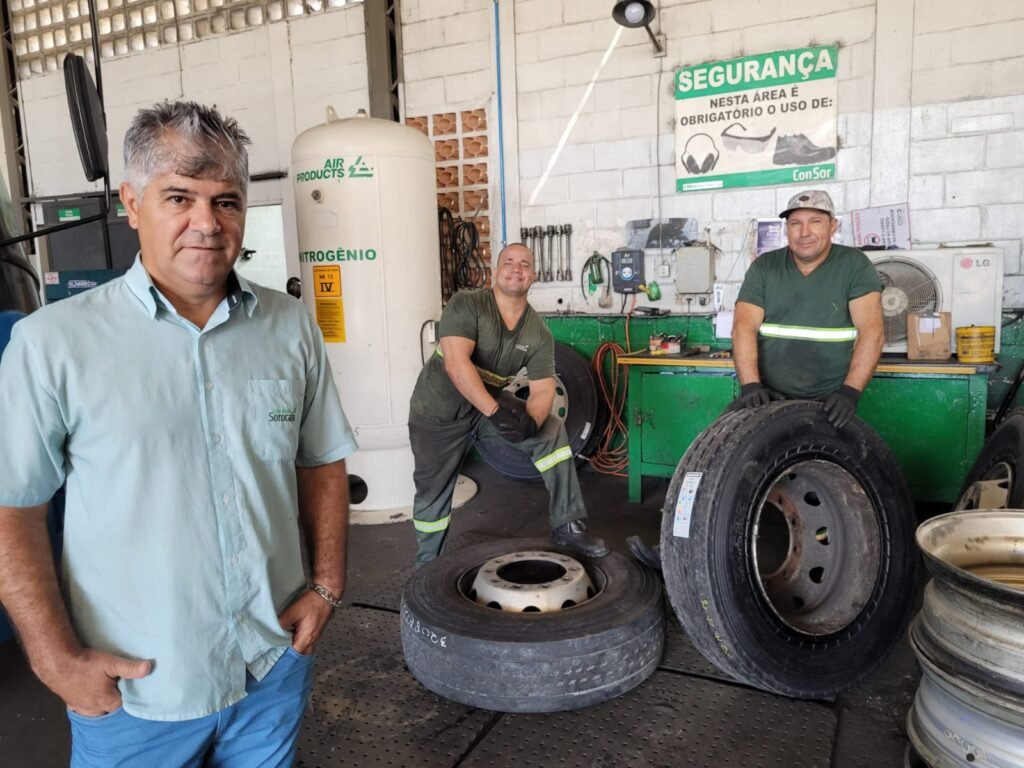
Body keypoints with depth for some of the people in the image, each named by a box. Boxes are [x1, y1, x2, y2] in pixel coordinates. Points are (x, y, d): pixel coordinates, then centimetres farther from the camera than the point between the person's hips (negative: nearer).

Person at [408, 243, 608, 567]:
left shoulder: (539, 334, -7)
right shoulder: (466, 305, -20)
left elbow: (542, 389, -12)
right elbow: (456, 363, -33)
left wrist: (531, 420, -35)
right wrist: (495, 412, -42)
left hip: (492, 402, 4)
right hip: (439, 410, -4)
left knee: (552, 433, -14)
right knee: (433, 492, 3)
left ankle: (567, 526, -5)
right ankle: (428, 568, 27)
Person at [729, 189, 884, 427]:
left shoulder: (855, 265, 3)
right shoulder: (763, 267, 7)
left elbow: (871, 332, -5)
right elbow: (744, 327, -3)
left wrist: (850, 391, -17)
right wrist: (750, 386, -16)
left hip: (830, 402, -1)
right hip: (769, 398, 2)